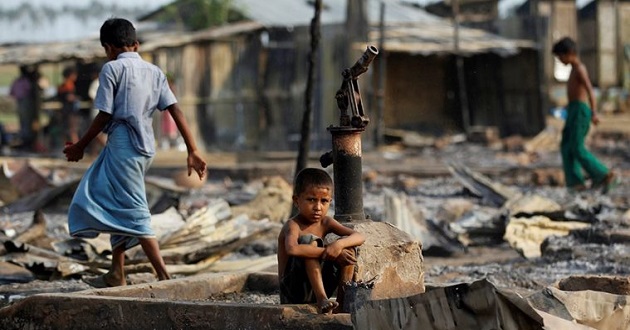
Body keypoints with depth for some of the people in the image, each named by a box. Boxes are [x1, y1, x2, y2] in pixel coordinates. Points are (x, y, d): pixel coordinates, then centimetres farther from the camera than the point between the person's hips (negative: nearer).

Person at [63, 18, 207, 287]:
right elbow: (175, 110, 5)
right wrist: (193, 151, 3)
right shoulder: (154, 72, 12)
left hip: (122, 143, -7)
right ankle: (116, 274, 23)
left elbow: (104, 115, -8)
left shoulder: (112, 69, -5)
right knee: (116, 205, 20)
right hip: (145, 147, 7)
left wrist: (80, 146, 4)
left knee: (134, 213, -7)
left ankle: (164, 276, -15)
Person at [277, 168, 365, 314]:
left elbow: (359, 237, -5)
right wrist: (327, 252, -35)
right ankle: (321, 300, -34)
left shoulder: (326, 223, 6)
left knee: (347, 246, -5)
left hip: (319, 285, 7)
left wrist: (339, 244, -27)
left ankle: (343, 301, -11)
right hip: (293, 290, -7)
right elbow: (292, 249, -38)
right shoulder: (293, 225, -14)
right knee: (309, 240, -26)